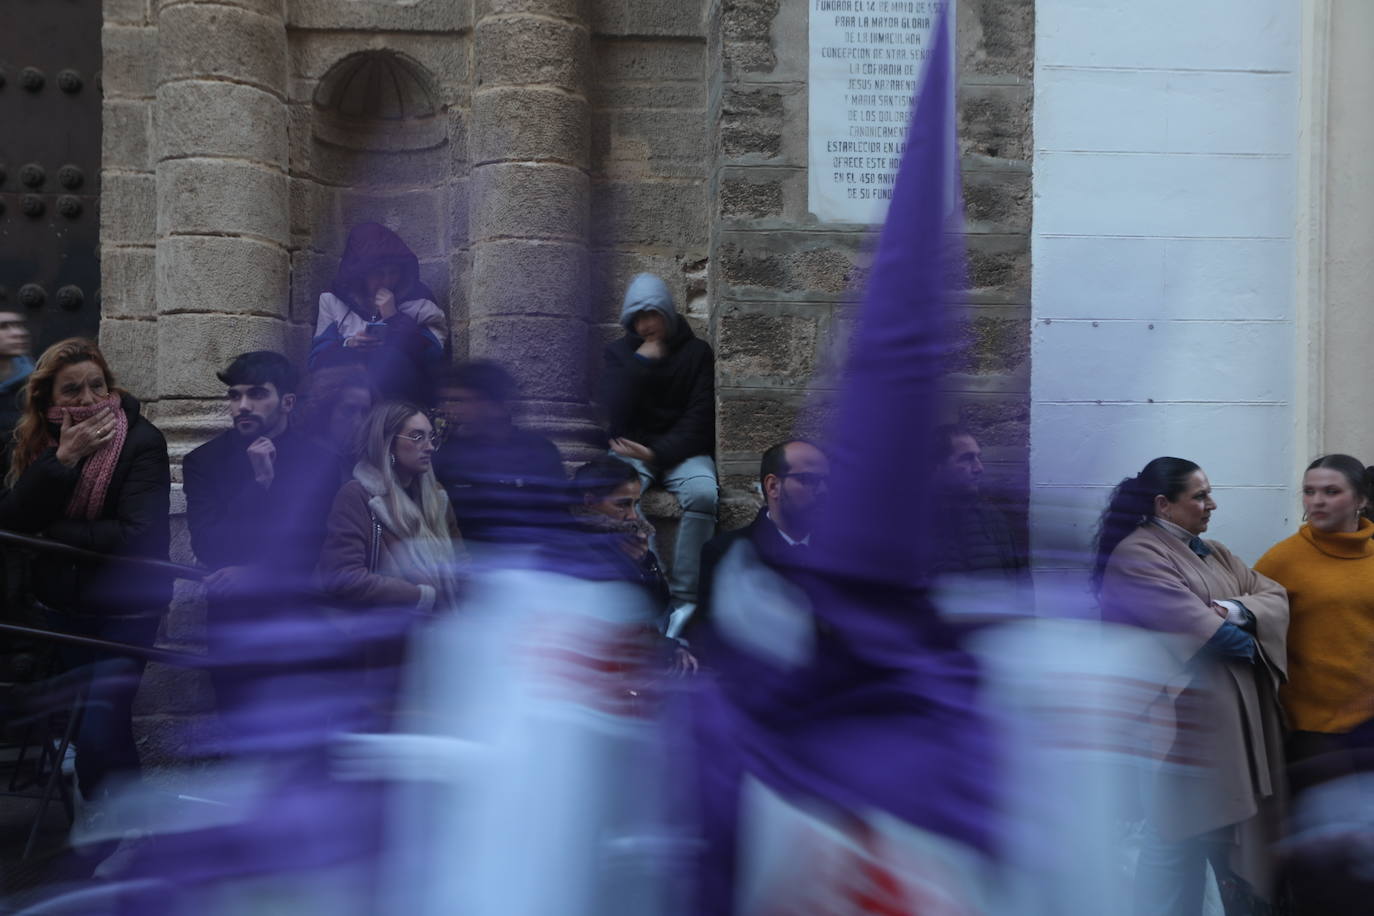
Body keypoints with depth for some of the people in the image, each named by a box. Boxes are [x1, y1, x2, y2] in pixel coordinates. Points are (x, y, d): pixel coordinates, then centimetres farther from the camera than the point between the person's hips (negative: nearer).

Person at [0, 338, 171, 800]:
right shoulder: (37, 441, -1)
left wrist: (54, 532, -13)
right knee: (94, 727, 18)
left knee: (98, 735, -12)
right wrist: (62, 458, -24)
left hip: (124, 613, -5)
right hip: (63, 609, 6)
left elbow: (142, 536, -25)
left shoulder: (140, 440, -16)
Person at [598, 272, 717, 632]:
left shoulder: (696, 351, 3)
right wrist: (640, 362, -12)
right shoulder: (619, 352, 7)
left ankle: (683, 598, -27)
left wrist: (658, 453, -17)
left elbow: (699, 418, -4)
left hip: (683, 449, 0)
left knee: (703, 493, -35)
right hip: (632, 448, 1)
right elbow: (614, 415, -6)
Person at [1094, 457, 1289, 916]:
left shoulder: (1213, 552, 17)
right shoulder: (1136, 555, -12)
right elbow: (1200, 629, -19)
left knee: (1240, 826, 14)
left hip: (1240, 714, 8)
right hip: (1186, 717, -8)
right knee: (1180, 840, -3)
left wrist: (1238, 612, -13)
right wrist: (1247, 641, -1)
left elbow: (1275, 595, 7)